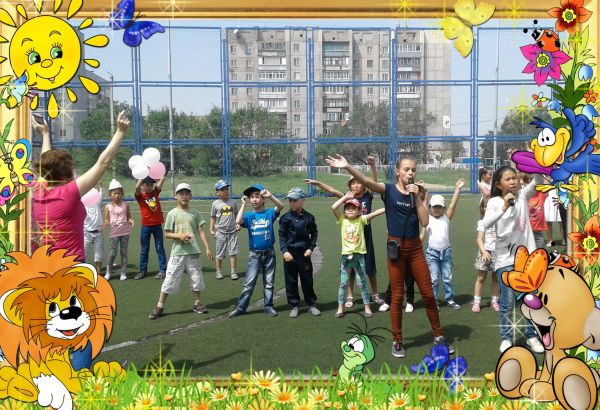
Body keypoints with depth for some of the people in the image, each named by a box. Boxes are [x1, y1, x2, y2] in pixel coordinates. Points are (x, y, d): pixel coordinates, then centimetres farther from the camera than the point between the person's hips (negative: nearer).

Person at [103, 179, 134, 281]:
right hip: (114, 232, -2)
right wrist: (104, 225, -20)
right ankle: (108, 272, 14)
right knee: (113, 253, -2)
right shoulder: (108, 207, 0)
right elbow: (107, 220, 0)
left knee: (124, 252, 6)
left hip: (125, 232, 2)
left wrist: (130, 221, -12)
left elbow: (128, 217, 10)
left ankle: (123, 273, 14)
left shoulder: (125, 205, 4)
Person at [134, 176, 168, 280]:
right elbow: (137, 187, -26)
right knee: (144, 249, 9)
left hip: (157, 225, 1)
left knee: (160, 248, 7)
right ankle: (142, 270, 18)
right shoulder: (140, 196, -5)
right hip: (146, 226, -1)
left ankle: (162, 270, 11)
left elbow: (162, 179, -2)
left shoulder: (155, 192, 3)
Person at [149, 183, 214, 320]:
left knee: (196, 278, 10)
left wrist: (207, 248, -3)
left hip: (193, 252, 2)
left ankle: (197, 303, 26)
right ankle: (159, 306, 7)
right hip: (178, 252, -2)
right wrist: (179, 236, -18)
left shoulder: (195, 213, 4)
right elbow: (166, 234, 0)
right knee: (170, 279, -2)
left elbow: (201, 231, 3)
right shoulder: (172, 213, -2)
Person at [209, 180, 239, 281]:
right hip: (220, 232, -1)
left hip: (232, 231, 1)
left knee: (233, 252, 0)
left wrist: (238, 224, 1)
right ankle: (218, 272, 21)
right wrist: (211, 229, 1)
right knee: (219, 253, 7)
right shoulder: (215, 204, 0)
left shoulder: (233, 202, 4)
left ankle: (233, 272, 7)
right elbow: (213, 217, 6)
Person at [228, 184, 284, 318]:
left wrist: (270, 196, -34)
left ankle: (268, 306, 22)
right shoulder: (248, 215, -3)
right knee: (249, 283, -1)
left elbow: (281, 206, -21)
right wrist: (243, 204, -17)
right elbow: (238, 222, -22)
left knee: (269, 283, 11)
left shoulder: (269, 213, -3)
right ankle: (240, 308, 6)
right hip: (254, 254, -1)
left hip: (269, 253, 1)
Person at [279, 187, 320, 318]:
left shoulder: (309, 217, -2)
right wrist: (284, 251, -12)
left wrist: (311, 248, -3)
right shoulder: (285, 218, -3)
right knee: (291, 281, 6)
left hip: (304, 253, 0)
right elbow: (282, 235, -2)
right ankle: (294, 306, 17)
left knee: (307, 280, 8)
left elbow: (314, 233, 7)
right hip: (290, 253, 0)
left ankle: (311, 304, 21)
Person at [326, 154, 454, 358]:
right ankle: (397, 341, 18)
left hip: (415, 248, 3)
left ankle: (438, 335, 24)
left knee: (428, 294, 8)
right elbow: (366, 181, -23)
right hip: (396, 247, -3)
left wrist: (416, 197, -12)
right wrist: (347, 167, -39)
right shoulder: (389, 190, -5)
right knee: (397, 296, 5)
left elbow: (425, 222, -6)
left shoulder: (417, 192, 4)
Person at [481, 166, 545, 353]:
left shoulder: (523, 195, 3)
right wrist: (504, 207, -32)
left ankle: (531, 336, 25)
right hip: (505, 258, -3)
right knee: (507, 302, 2)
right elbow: (486, 224, -22)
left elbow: (537, 181, -13)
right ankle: (506, 338, 18)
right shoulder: (495, 202, -6)